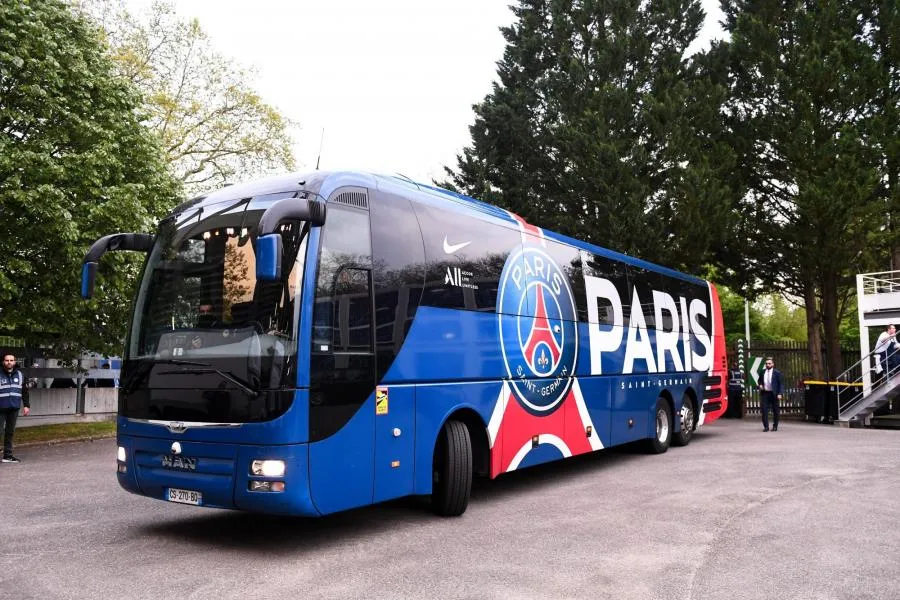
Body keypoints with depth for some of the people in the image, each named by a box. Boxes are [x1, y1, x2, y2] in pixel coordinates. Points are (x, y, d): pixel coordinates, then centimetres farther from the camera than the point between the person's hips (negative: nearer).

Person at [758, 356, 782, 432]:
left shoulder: (777, 372, -2)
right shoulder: (762, 372, 8)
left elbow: (780, 384, -3)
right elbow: (760, 380, 23)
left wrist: (779, 394, -12)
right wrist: (760, 385, 1)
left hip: (774, 394, -2)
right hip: (764, 393, 3)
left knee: (775, 411, 6)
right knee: (764, 410, -4)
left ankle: (775, 426, 17)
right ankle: (766, 426, 0)